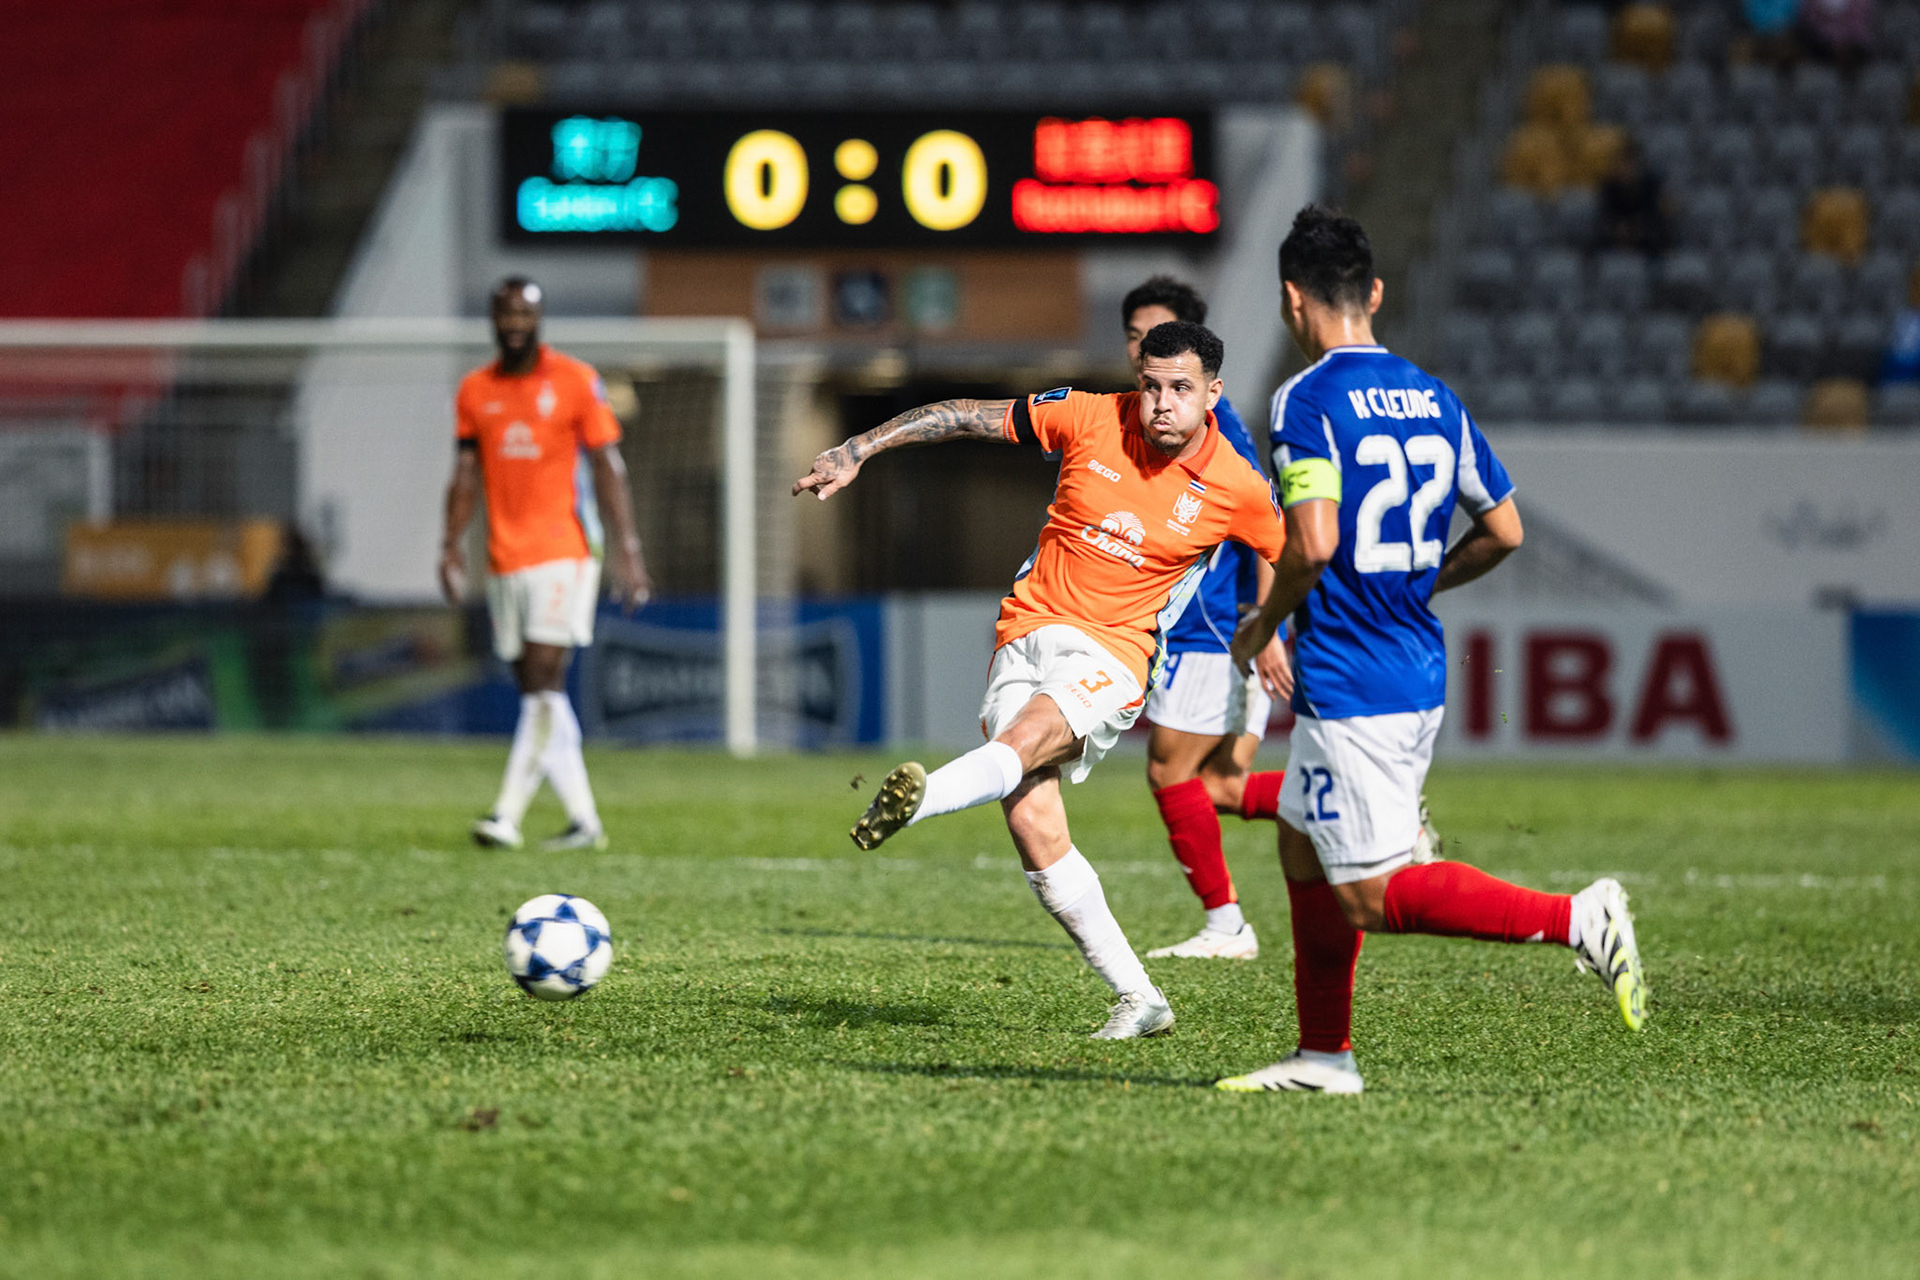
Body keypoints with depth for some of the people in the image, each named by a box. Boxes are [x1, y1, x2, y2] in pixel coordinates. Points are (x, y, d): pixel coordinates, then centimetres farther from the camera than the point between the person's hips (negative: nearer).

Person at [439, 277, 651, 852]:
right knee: (536, 691, 6)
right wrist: (452, 544, 1)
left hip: (563, 552, -5)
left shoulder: (575, 381, -2)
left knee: (543, 683, -15)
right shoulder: (474, 391, 10)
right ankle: (584, 820, 13)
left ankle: (507, 815, -21)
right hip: (505, 560, 5)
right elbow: (467, 475, 13)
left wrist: (627, 549, -8)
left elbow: (607, 467, -2)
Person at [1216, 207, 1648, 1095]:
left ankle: (1576, 920, -18)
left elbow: (1313, 542, -24)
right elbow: (1502, 530, 13)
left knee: (1372, 896, -6)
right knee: (1302, 846, 20)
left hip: (1348, 682, -9)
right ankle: (1323, 1055, 23)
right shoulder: (1433, 397, 9)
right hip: (1420, 671, 9)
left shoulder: (1308, 400, -13)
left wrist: (1262, 626, -6)